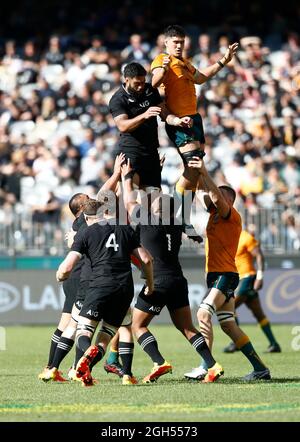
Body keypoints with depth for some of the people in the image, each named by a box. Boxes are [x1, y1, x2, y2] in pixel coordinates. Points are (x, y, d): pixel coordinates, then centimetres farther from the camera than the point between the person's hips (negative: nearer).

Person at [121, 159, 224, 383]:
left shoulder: (149, 221, -10)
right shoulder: (177, 225, 7)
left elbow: (130, 202, 6)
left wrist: (127, 176, 19)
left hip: (157, 283, -6)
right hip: (178, 281, 6)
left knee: (138, 325, 5)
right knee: (187, 327, 9)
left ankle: (160, 363, -12)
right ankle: (213, 365, -2)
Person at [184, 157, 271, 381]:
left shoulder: (232, 216, -7)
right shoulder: (215, 213, 15)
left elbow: (217, 197, -23)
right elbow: (205, 192, 12)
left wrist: (205, 173, -26)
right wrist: (198, 175, 0)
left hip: (225, 275, -9)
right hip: (215, 275, 9)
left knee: (204, 313, -23)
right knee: (229, 325, 8)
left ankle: (206, 366, -29)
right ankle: (260, 368, 12)